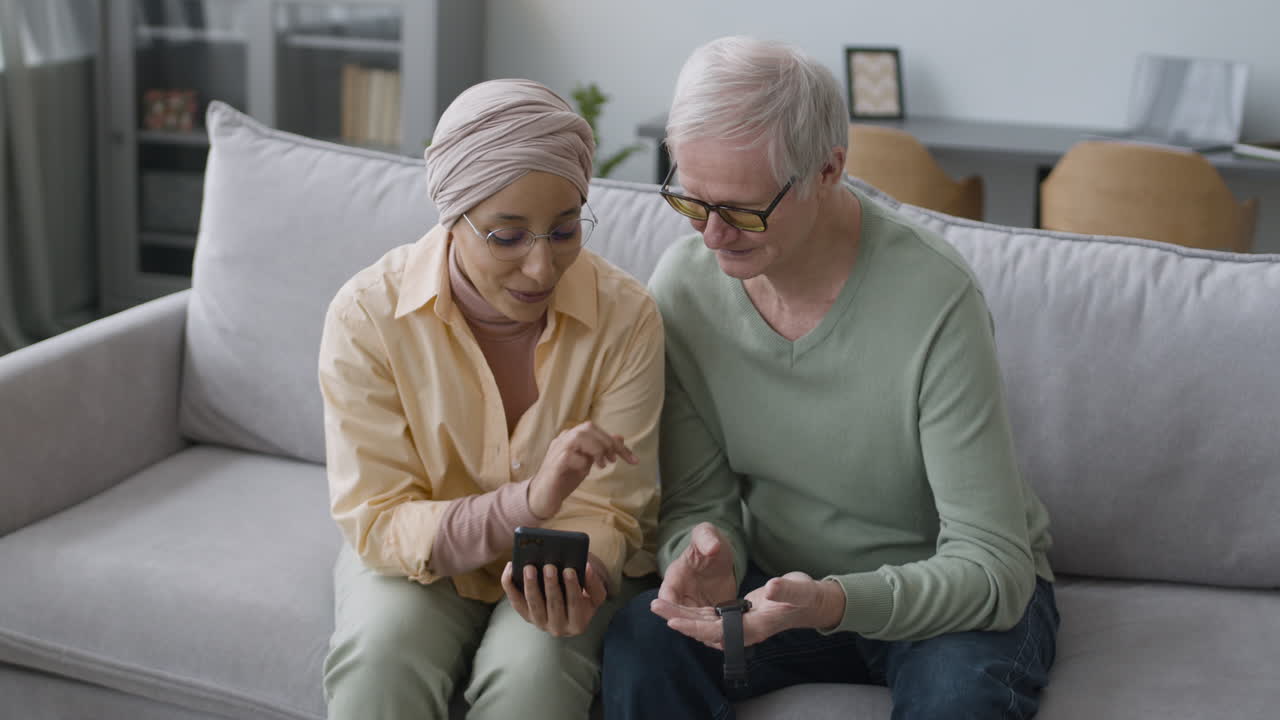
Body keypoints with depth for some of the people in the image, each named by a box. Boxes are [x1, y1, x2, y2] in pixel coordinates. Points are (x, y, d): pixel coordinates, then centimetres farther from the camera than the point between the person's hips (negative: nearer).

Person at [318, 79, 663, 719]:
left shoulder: (626, 316, -17)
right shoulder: (366, 315, -20)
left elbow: (607, 511, -9)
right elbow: (377, 523, -18)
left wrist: (574, 576, -34)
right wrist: (528, 501, -35)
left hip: (563, 567, 0)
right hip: (419, 556, 0)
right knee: (379, 655, -31)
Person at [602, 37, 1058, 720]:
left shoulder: (935, 301, -26)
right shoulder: (684, 284, -12)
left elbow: (992, 566, -26)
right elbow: (698, 502, -3)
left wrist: (831, 604, -42)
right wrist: (705, 555, -27)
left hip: (944, 591, -2)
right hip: (784, 578, 3)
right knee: (640, 640, -26)